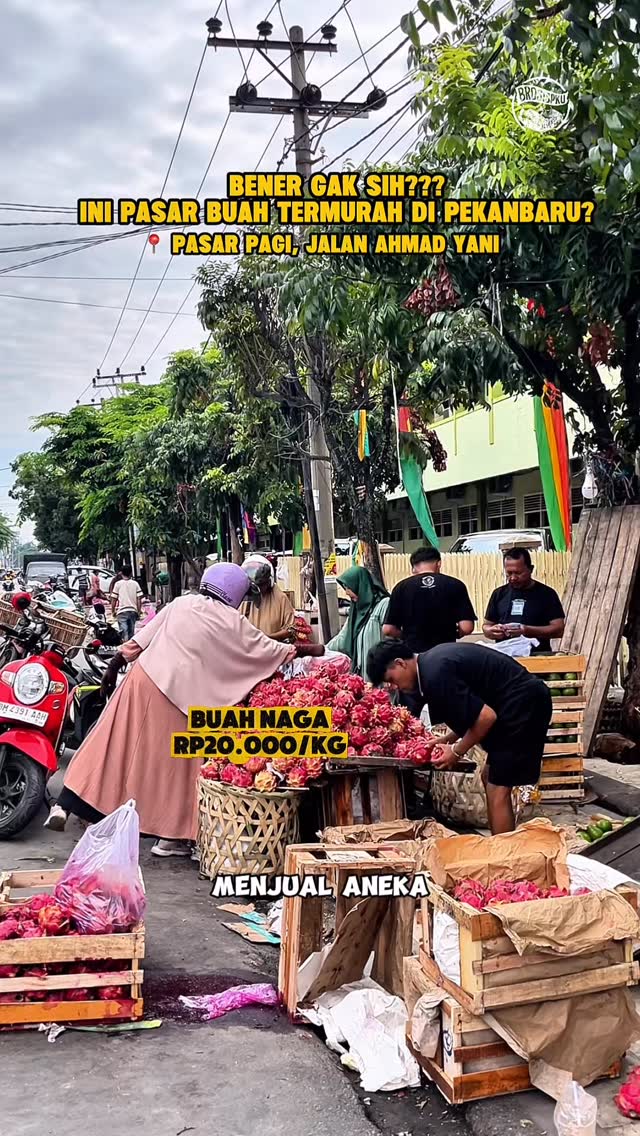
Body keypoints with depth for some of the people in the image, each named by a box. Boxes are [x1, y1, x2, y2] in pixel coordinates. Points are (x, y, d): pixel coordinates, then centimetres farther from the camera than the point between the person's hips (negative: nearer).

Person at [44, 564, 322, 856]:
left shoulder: (180, 604, 11)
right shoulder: (233, 623, 3)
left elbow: (141, 638, 8)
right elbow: (266, 650, 10)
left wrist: (115, 665, 11)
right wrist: (303, 649, 23)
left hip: (143, 680, 3)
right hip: (181, 696, -3)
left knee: (112, 746, 9)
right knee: (173, 763, 9)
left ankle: (64, 806, 8)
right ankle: (171, 836, 14)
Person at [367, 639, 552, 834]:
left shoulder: (436, 674, -20)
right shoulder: (433, 660, 10)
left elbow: (485, 716, -20)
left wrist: (457, 751, -7)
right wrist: (447, 740, 11)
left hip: (522, 705, -10)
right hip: (524, 701, 10)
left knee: (497, 790, -6)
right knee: (490, 778, 16)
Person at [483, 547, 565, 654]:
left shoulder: (546, 594, 7)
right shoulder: (499, 594, 17)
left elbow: (559, 630, 0)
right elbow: (486, 626, 22)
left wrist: (527, 631, -12)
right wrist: (492, 632, -1)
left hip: (536, 655, -3)